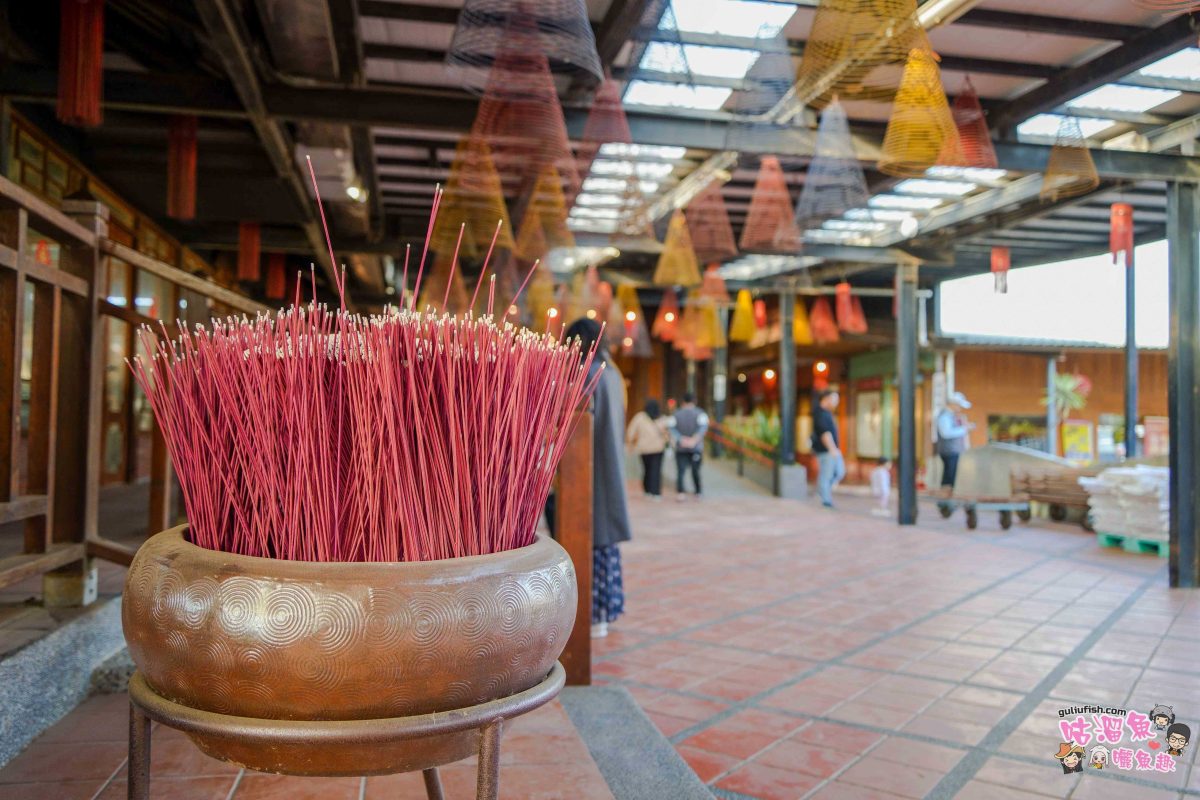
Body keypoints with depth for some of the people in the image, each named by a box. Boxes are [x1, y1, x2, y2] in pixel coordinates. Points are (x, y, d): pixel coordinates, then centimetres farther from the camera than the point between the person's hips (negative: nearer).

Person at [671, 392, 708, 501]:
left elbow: (672, 427, -9)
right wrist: (694, 440, -24)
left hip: (681, 448, 0)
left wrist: (681, 439, -18)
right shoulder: (699, 413, 1)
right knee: (695, 471, 13)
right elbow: (703, 426, -17)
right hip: (696, 447, 0)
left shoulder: (676, 413, 5)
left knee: (680, 471, -2)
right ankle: (698, 493, 19)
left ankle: (680, 491, -20)